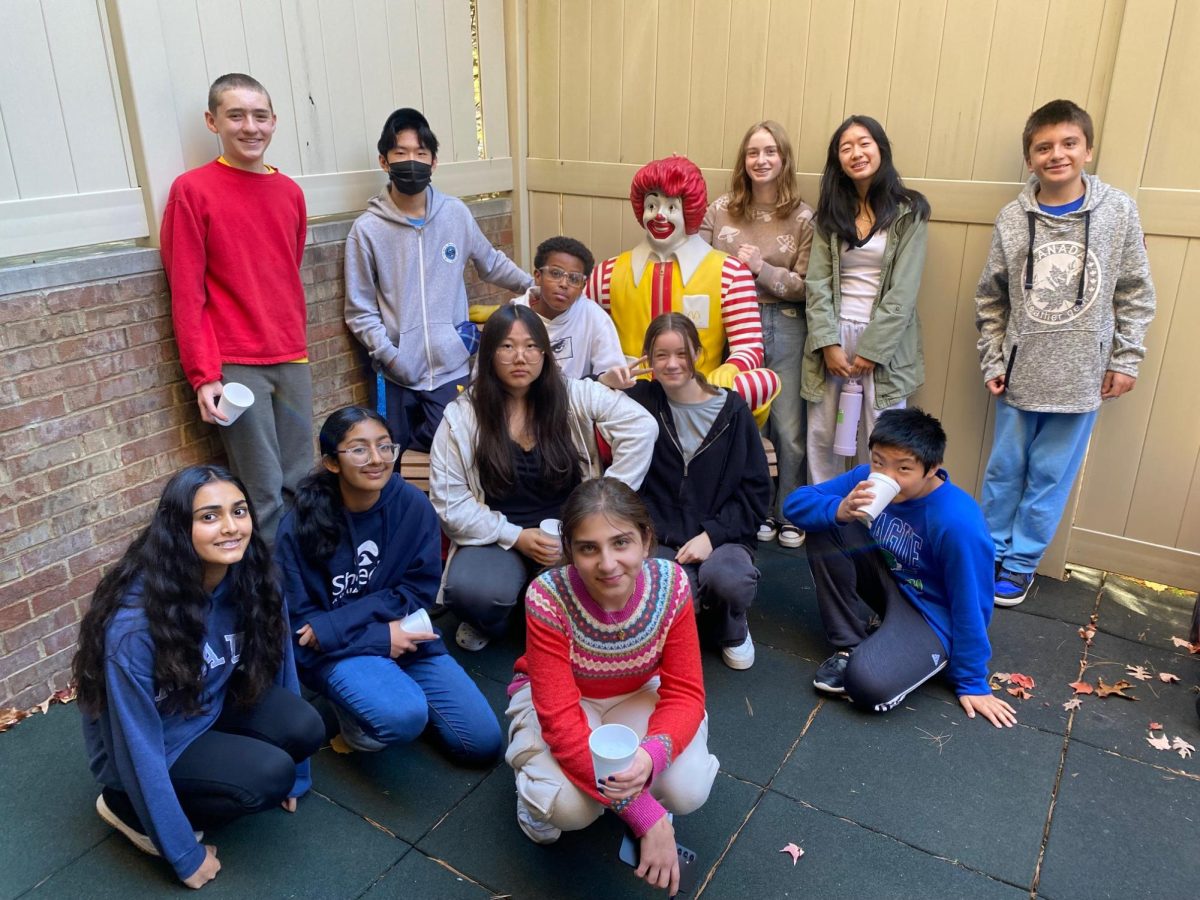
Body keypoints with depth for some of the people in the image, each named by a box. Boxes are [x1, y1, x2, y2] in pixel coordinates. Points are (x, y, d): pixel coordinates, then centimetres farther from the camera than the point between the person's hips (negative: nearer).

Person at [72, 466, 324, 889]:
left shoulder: (252, 582, -17)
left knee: (305, 729, -20)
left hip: (209, 711, 5)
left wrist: (296, 778, 6)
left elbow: (277, 665, -4)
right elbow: (140, 751, -26)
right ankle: (129, 808, 0)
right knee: (269, 774, -24)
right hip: (151, 749, -5)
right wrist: (185, 856, -18)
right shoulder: (135, 621, -33)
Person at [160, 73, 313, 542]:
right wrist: (203, 376, -10)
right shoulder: (192, 190, -3)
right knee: (264, 493, -4)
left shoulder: (290, 191, 11)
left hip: (292, 359, 5)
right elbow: (186, 293, -5)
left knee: (300, 483, 9)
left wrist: (296, 339, 14)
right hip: (234, 366, -5)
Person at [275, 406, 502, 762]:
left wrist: (337, 623, -19)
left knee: (483, 742, -5)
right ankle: (353, 707, 2)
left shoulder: (413, 505, -11)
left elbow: (419, 591, -8)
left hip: (404, 637, 3)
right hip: (336, 651, -3)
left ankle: (401, 687, 17)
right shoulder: (300, 527, -15)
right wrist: (381, 637, -19)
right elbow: (297, 623, -10)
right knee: (403, 718, -33)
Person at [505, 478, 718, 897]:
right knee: (570, 805, -30)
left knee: (688, 791, -23)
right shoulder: (548, 597, -34)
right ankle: (536, 790, 8)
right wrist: (645, 816, -37)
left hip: (634, 696, 3)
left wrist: (652, 754, -42)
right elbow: (561, 718, -33)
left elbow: (684, 694, -19)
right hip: (557, 701, -2)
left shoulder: (671, 584, -26)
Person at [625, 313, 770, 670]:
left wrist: (712, 535, -10)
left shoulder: (732, 409, 2)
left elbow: (755, 489, 2)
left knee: (730, 580, -32)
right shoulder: (640, 400, 2)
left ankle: (731, 628, 7)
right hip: (660, 540, 0)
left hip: (721, 537, 1)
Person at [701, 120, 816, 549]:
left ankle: (789, 512, 25)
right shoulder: (720, 209, 2)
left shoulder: (803, 217, -2)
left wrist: (760, 269, -17)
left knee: (789, 430, 4)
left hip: (784, 328, -1)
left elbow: (806, 286, -6)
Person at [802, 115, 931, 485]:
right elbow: (818, 283, 0)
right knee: (821, 438, 6)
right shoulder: (831, 210, 8)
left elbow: (904, 291, -7)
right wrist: (828, 343, -11)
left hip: (884, 342, -3)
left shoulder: (908, 211, -1)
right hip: (833, 336, 3)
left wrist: (871, 350, -12)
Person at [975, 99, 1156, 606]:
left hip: (1081, 378, -1)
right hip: (1020, 374, 1)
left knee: (1051, 477, 8)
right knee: (1004, 470, 12)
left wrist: (1125, 360, -1)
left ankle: (1021, 563, 23)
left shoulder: (1118, 211, -4)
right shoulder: (1012, 219, -3)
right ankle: (990, 552, 29)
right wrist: (992, 362, 1)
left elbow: (1135, 294, 2)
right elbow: (991, 299, 4)